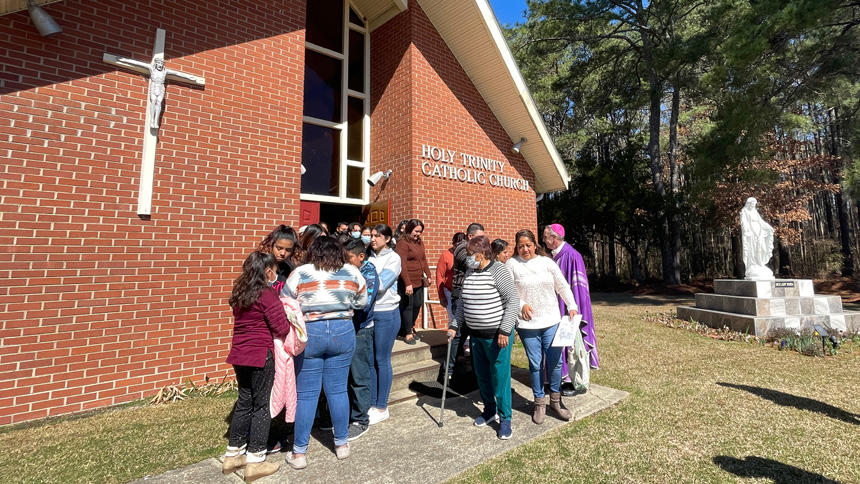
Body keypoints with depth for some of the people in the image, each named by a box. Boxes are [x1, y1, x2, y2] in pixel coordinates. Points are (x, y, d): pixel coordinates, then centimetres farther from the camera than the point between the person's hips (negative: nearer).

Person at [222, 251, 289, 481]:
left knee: (244, 402, 19)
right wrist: (291, 326, 4)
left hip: (239, 354, 8)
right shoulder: (267, 294, -15)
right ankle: (255, 462, 14)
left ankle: (233, 455, 30)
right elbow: (282, 328, -16)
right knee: (261, 405, 5)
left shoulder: (239, 292, 9)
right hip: (261, 356, -8)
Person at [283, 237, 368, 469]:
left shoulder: (300, 273, -4)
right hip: (343, 332, 2)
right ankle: (341, 444, 28)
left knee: (306, 394, 9)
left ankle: (299, 453, 21)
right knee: (338, 390, 14)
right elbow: (362, 302, 9)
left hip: (309, 334, -1)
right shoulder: (352, 272, 0)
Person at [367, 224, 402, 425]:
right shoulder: (369, 256, 8)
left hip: (386, 314, -5)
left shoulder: (393, 258, -7)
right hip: (368, 312, 5)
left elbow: (381, 285, -18)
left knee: (382, 361, 5)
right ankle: (372, 404, 27)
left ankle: (382, 408, 20)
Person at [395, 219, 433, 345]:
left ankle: (410, 327, 33)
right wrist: (408, 283, -21)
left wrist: (428, 275, 9)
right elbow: (402, 265, -17)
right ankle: (407, 333, 14)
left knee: (417, 305, 14)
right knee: (408, 306, 1)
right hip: (407, 282, -8)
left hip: (419, 281, 8)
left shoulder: (420, 243, 13)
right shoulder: (402, 243, -12)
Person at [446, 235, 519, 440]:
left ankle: (505, 418, 20)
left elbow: (513, 300, -17)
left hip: (497, 335, -7)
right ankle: (489, 409, 38)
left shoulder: (498, 271, -14)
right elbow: (462, 302, 14)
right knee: (482, 375, 17)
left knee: (500, 376, 3)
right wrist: (454, 325, 8)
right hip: (476, 334, 7)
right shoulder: (470, 272, 7)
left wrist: (505, 330, -21)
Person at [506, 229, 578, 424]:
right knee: (535, 364, 8)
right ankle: (540, 402, 26)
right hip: (527, 324, -2)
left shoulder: (547, 262, 1)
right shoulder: (512, 264, -5)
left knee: (555, 362, 6)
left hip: (551, 321, 2)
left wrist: (572, 307, 0)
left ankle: (555, 400, 28)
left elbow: (563, 286, 7)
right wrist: (521, 304, -16)